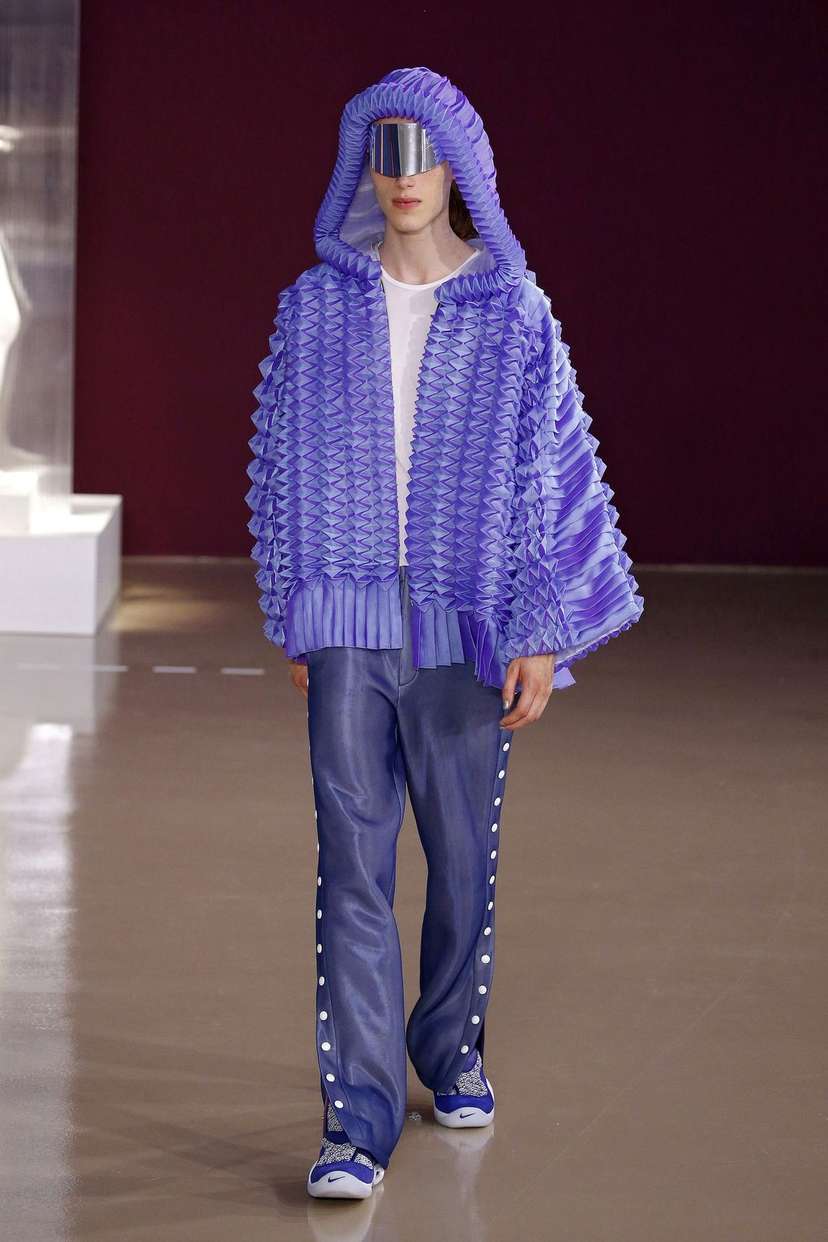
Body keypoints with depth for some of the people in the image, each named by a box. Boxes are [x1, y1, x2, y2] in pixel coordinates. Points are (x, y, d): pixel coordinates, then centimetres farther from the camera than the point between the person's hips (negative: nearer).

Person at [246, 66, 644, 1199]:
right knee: (353, 864, -7)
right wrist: (293, 620, 9)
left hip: (465, 628, 0)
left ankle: (451, 1049, 32)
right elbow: (284, 467, 10)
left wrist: (542, 634, -5)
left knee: (464, 858, 9)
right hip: (348, 625, 0)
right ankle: (360, 1119, -8)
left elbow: (555, 474, 0)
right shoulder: (316, 308, 4)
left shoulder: (513, 316, 0)